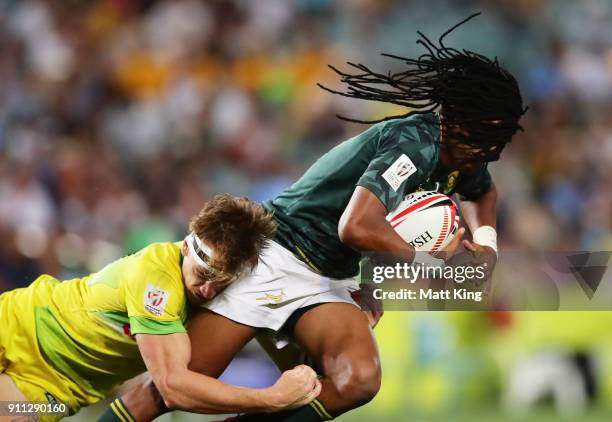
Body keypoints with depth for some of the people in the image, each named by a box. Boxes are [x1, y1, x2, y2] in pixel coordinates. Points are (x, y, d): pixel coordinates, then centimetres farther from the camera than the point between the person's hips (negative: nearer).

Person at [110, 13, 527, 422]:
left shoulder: (458, 154, 7)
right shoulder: (415, 142, -21)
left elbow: (482, 191, 34)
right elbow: (357, 228, -34)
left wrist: (485, 240, 13)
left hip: (329, 282, 8)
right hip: (277, 255, -8)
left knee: (359, 380, -22)